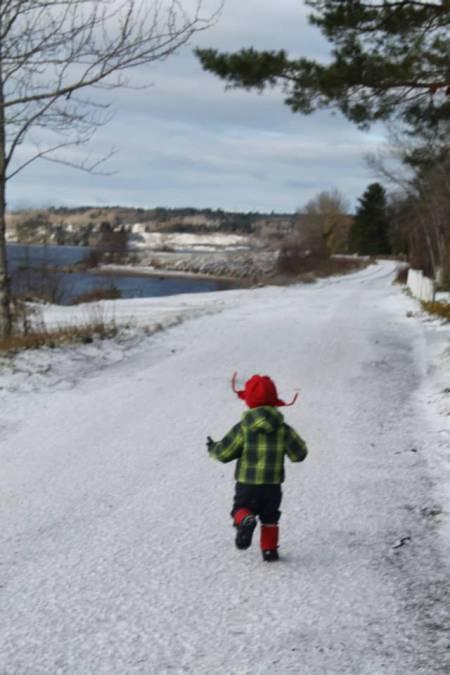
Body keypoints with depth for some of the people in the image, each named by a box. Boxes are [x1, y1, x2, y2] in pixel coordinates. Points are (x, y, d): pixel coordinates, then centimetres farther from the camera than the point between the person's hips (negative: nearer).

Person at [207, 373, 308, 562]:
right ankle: (269, 549, 15)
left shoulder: (243, 428, -10)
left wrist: (213, 448, 16)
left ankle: (245, 521, -21)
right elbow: (299, 454, 3)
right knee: (269, 517, 18)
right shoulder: (283, 429, -4)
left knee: (241, 508, 12)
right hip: (273, 484, 2)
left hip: (247, 483, -2)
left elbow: (224, 453, -5)